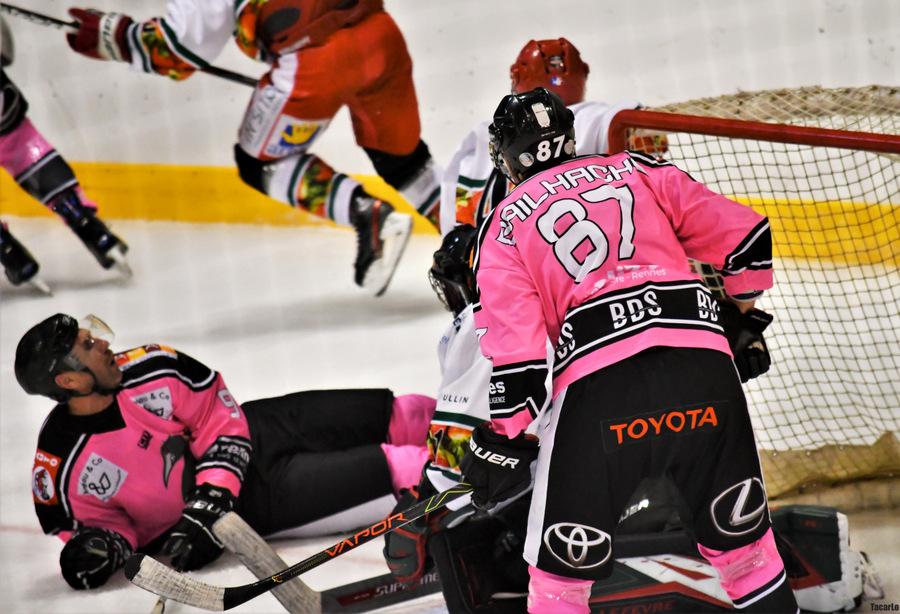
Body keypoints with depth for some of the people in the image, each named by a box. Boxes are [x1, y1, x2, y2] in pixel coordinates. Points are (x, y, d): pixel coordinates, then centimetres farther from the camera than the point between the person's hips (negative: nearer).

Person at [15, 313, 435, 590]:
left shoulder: (149, 369, -14)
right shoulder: (61, 470, -23)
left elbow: (221, 420, -9)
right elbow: (103, 518, -7)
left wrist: (209, 504, -21)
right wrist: (105, 543, -32)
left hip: (243, 441, 4)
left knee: (396, 416, 3)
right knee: (376, 476, -16)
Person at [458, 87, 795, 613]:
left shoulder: (505, 225, 15)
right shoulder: (637, 171, 22)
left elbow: (516, 353, 3)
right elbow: (743, 236, 17)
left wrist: (504, 442, 13)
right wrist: (743, 323, 32)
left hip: (598, 382, -2)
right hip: (703, 362, 2)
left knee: (561, 571, 11)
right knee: (742, 540, 18)